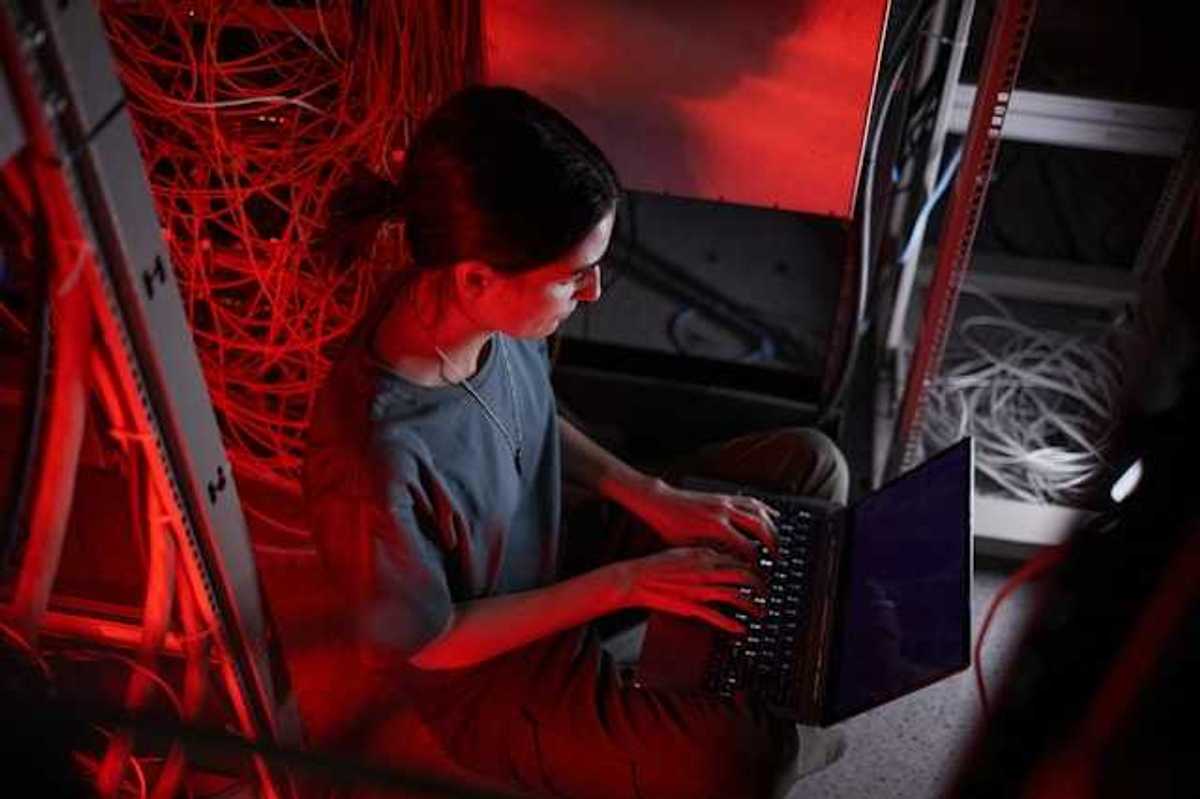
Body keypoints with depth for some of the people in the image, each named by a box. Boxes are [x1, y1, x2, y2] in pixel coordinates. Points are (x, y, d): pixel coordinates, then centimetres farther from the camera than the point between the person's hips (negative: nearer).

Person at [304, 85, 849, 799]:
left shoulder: (496, 314, -17)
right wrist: (625, 583, -19)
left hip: (550, 561, 7)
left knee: (810, 464, 6)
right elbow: (430, 644, -21)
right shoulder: (373, 459, -37)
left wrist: (654, 499, -7)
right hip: (473, 673, -7)